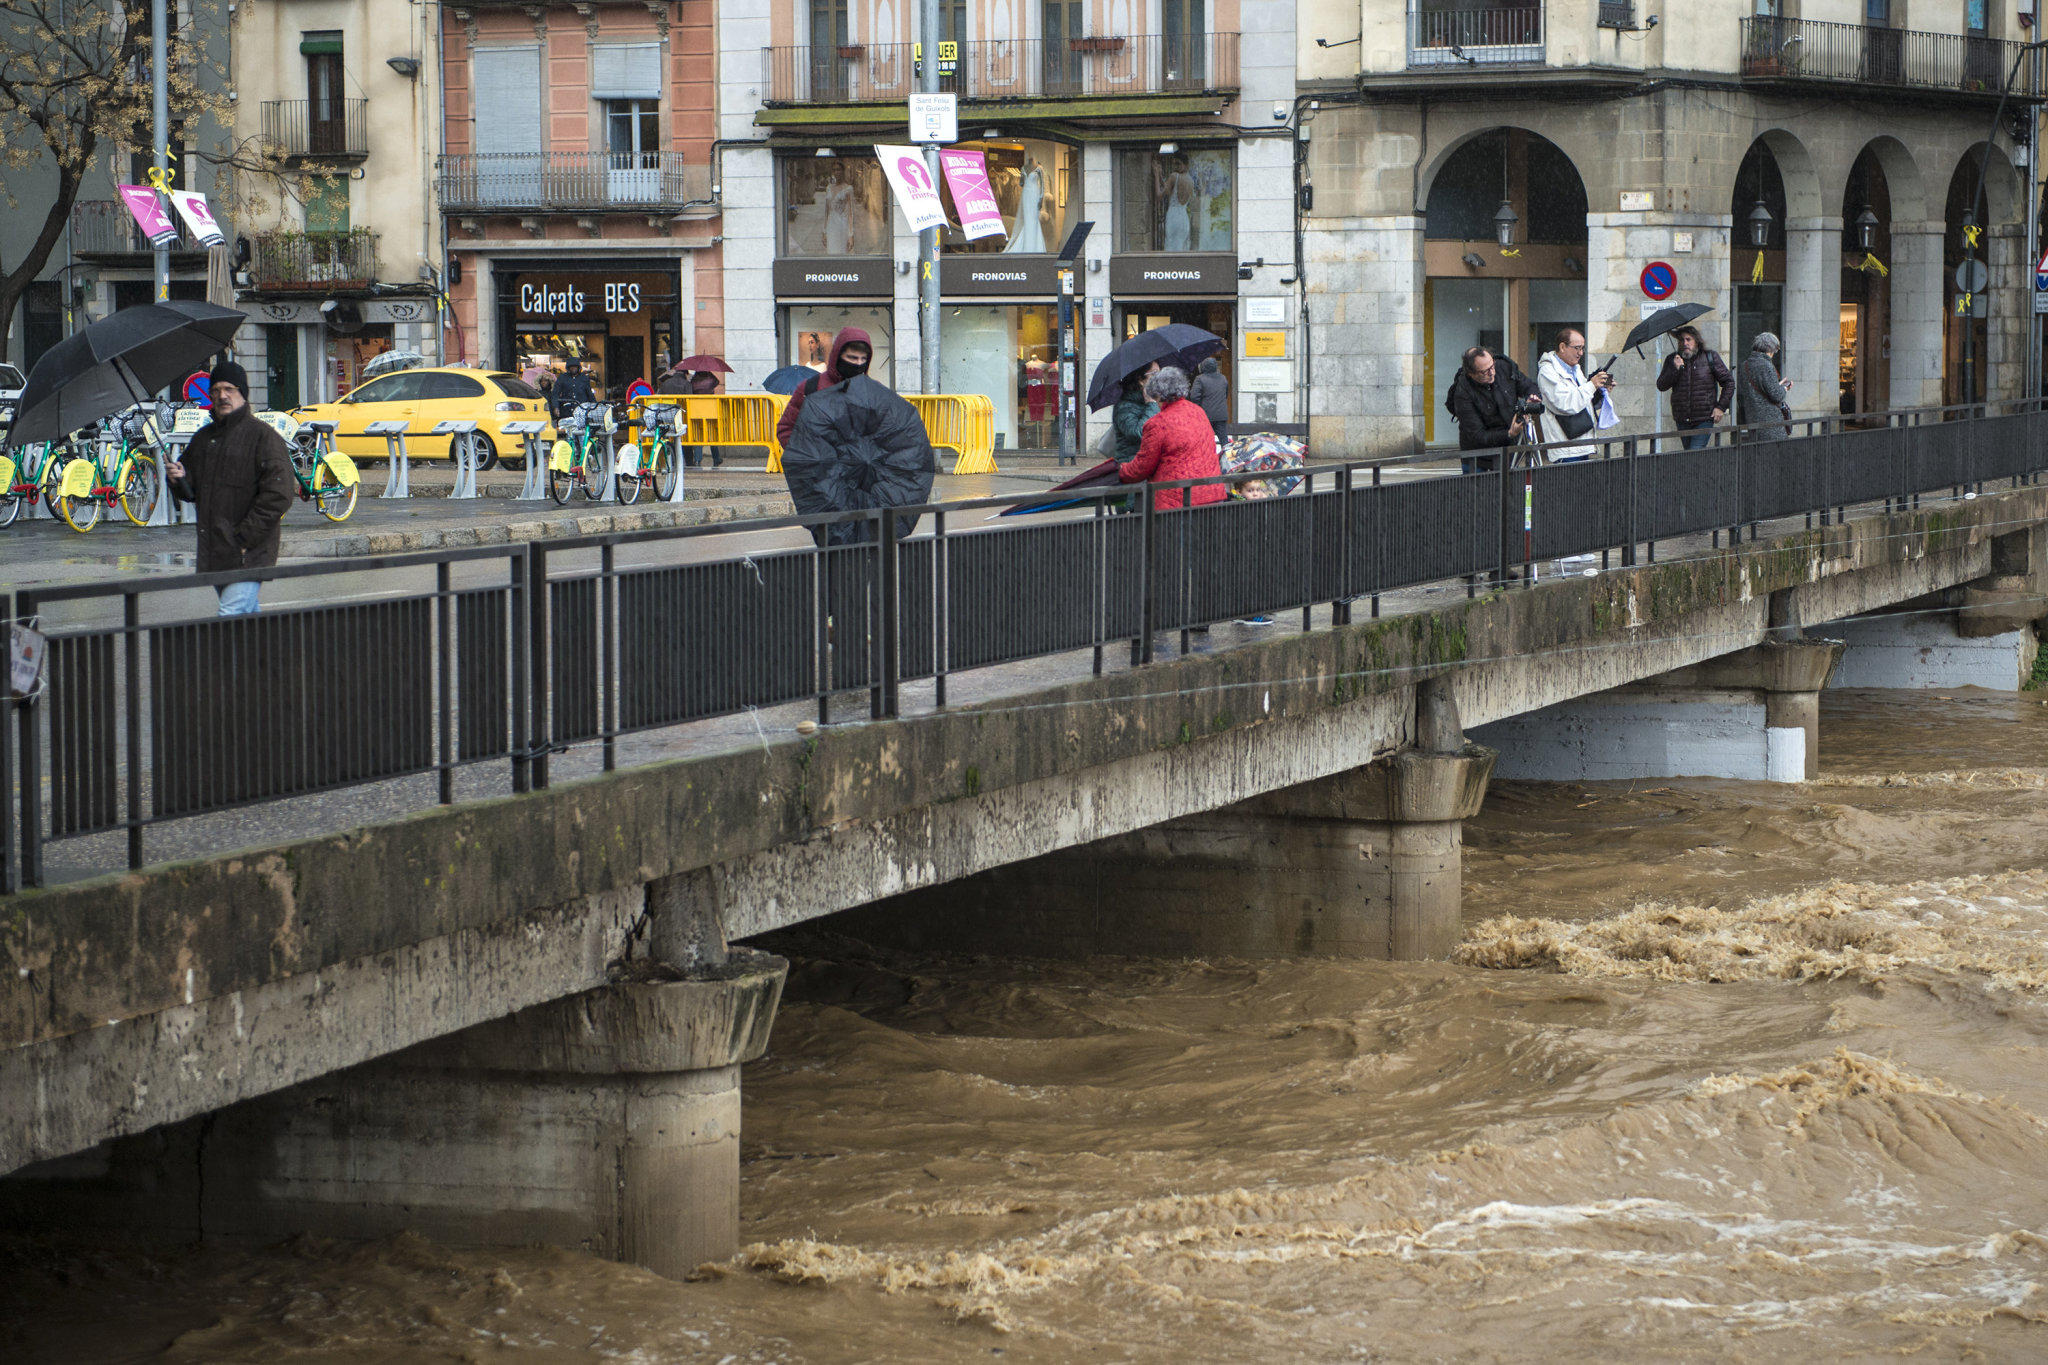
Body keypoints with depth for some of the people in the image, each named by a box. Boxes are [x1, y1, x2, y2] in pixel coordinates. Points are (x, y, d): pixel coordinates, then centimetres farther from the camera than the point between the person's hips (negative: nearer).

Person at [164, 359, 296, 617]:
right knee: (247, 615, 14)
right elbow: (190, 493, 24)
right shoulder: (203, 438, 17)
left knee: (231, 617, -19)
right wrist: (179, 479, -2)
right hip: (212, 552, 8)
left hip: (248, 554, -8)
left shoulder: (264, 437, -6)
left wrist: (243, 539, -16)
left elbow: (278, 495, -13)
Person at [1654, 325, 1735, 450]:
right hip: (1682, 420, 4)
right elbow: (1661, 386, 1)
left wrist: (1721, 407, -3)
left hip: (1704, 419, -4)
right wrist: (1675, 369, -14)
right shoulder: (1672, 360, 8)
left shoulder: (1710, 357, 2)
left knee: (1696, 451, -17)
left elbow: (1728, 382, 6)